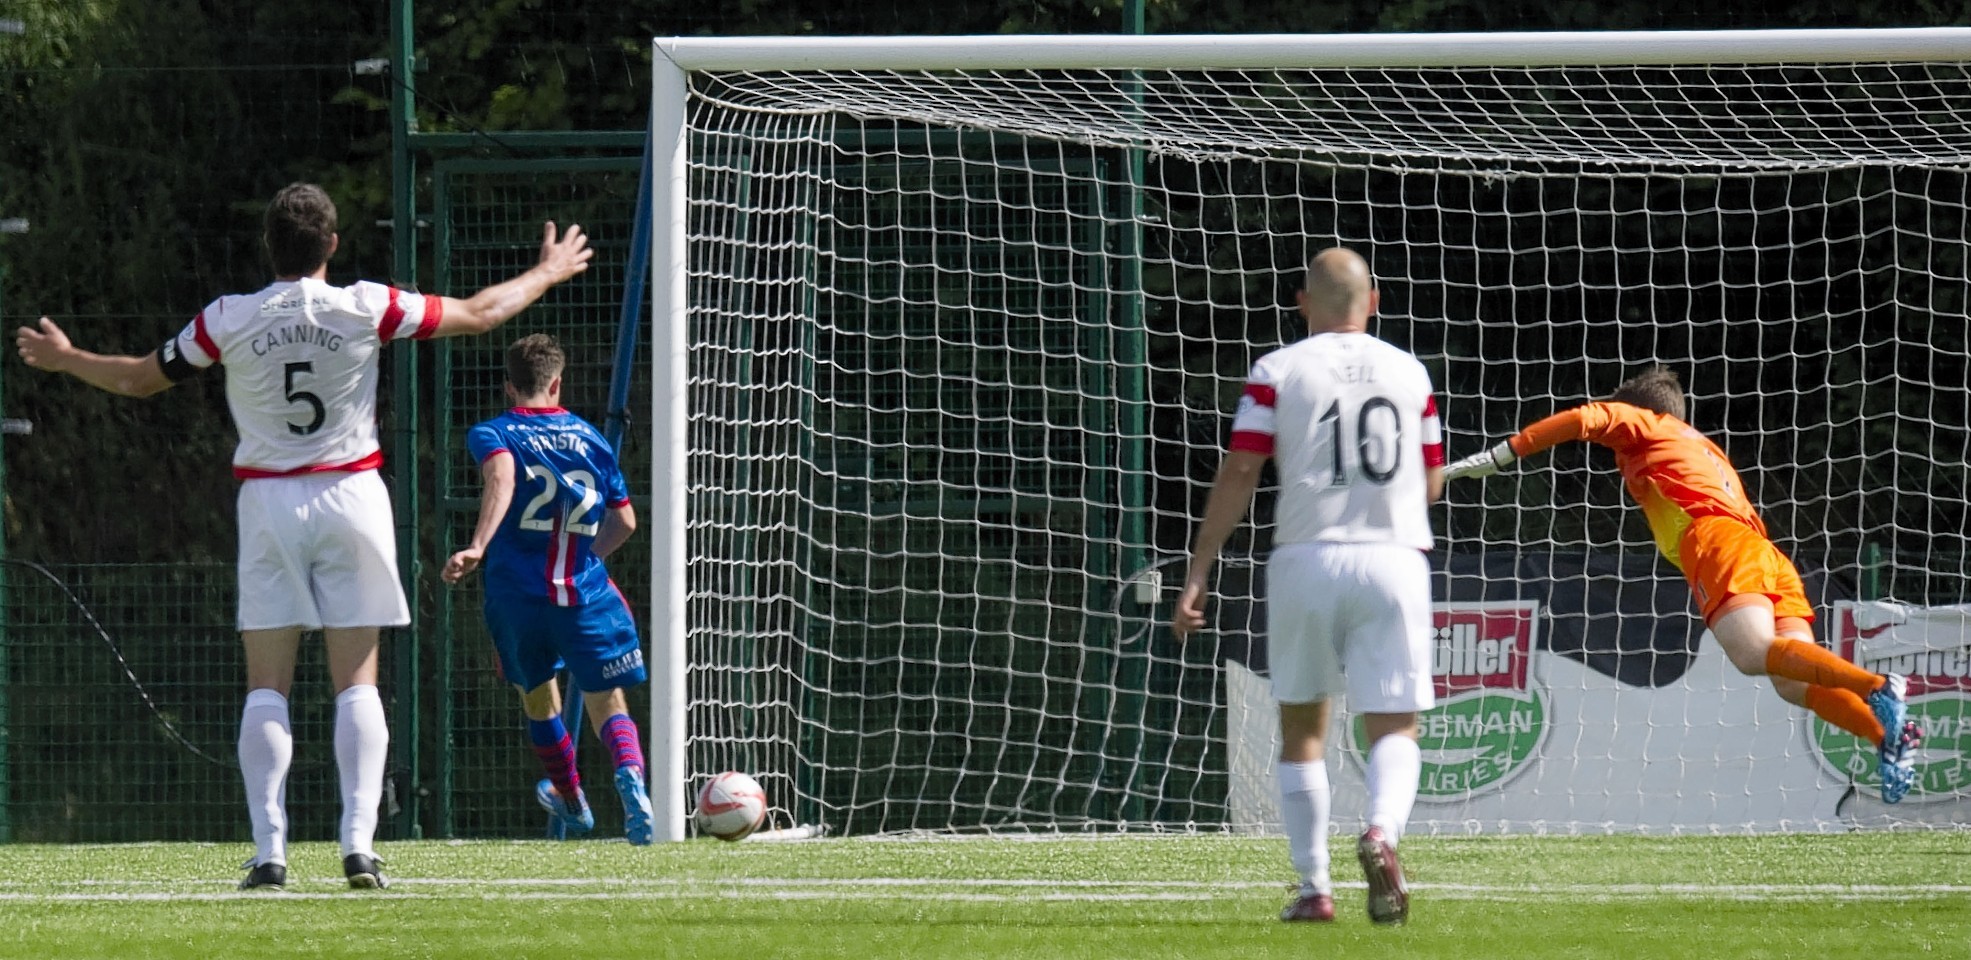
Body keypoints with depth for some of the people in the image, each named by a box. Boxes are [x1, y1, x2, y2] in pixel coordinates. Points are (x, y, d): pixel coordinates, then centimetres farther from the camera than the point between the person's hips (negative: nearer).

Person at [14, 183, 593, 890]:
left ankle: (268, 851, -7)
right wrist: (545, 275, 25)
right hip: (352, 498, 0)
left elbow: (141, 379, 10)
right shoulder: (367, 309, -5)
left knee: (267, 687, 2)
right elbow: (479, 314, 6)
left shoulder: (228, 321, -4)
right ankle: (359, 844, -9)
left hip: (267, 501, 0)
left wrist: (63, 358, 28)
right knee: (357, 682, 1)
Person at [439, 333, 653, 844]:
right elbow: (624, 520, 15)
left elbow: (501, 476, -23)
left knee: (537, 695, 23)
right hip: (585, 592, 1)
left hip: (517, 592, -1)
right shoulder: (590, 438, 11)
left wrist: (478, 547, -35)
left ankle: (571, 801, 41)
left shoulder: (492, 434, 1)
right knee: (607, 701, 2)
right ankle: (630, 773, -30)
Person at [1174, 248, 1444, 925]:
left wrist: (1197, 575, -2)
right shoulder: (1409, 373, 9)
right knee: (1394, 729, 2)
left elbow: (1238, 476, -5)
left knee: (1302, 727, 13)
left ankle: (1314, 887, 9)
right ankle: (1382, 831, -29)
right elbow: (1432, 485, 16)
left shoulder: (1278, 371, 2)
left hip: (1307, 559, -1)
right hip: (1393, 559, 1)